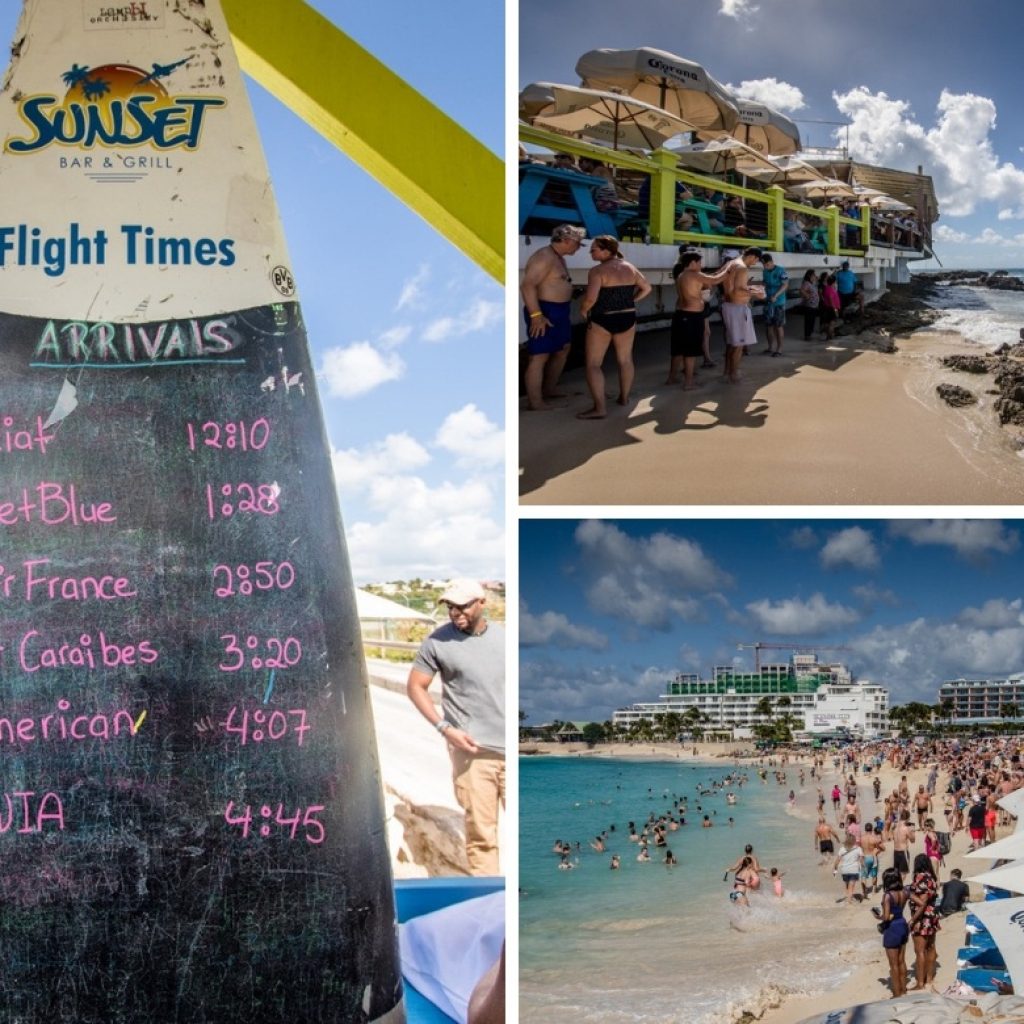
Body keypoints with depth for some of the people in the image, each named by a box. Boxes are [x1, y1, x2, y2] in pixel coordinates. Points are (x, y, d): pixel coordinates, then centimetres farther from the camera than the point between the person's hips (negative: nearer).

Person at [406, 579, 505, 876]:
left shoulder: (503, 637, 6)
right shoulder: (437, 642, -2)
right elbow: (415, 686, 3)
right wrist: (445, 728, -8)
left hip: (510, 750, 3)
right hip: (472, 750, -3)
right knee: (480, 833, -1)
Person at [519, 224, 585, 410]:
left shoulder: (558, 257, 14)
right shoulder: (544, 257, -18)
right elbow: (527, 286, -26)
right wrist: (536, 315, -29)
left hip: (558, 312, 11)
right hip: (544, 312, -11)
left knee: (562, 350, 21)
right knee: (539, 356, -7)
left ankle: (549, 389, 34)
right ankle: (535, 402, -5)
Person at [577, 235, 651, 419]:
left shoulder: (598, 271, -18)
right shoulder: (630, 268, 4)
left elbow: (591, 298, -26)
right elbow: (646, 288, 13)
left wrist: (583, 310, -8)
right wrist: (630, 301, 14)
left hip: (602, 320, -6)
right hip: (627, 318, 6)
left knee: (593, 364, -1)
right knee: (625, 360, 20)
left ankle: (599, 408, -11)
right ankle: (624, 397, 32)